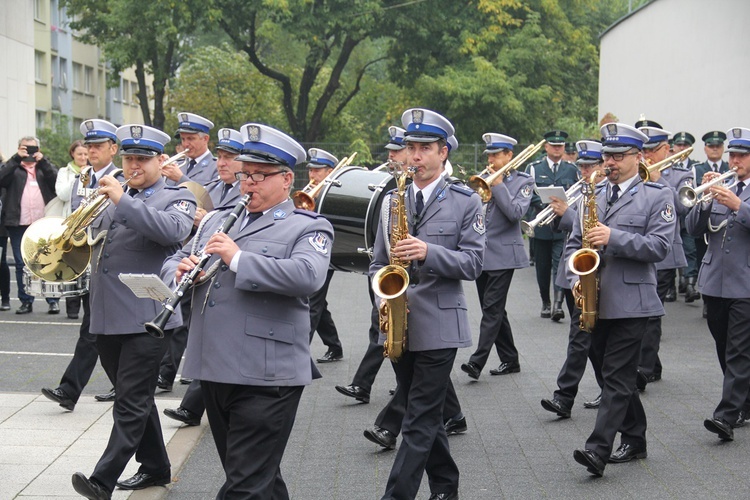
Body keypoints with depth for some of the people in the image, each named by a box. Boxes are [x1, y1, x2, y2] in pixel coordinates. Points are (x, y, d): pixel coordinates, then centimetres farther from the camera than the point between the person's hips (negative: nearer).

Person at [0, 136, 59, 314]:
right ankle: (26, 301, 10)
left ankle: (53, 301, 4)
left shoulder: (45, 168, 14)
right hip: (19, 226, 0)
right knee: (22, 265, 3)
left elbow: (58, 179, -5)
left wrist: (42, 160, -12)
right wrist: (17, 158, -14)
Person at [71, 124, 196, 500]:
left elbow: (172, 230, -22)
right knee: (134, 399, 15)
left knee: (132, 404, -8)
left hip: (147, 317, -7)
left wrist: (122, 201, -25)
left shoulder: (177, 198, 0)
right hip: (107, 317, 7)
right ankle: (155, 468, 27)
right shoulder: (113, 197, 19)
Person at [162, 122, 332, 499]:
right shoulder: (217, 221, 20)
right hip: (214, 369, 7)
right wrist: (179, 271, -4)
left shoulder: (308, 227, -2)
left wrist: (238, 259, -20)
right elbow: (174, 261, 20)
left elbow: (307, 276, -21)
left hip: (267, 375, -7)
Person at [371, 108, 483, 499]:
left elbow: (473, 263, -8)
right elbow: (378, 263, 15)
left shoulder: (465, 202, -1)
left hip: (438, 324, -5)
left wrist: (428, 253, -23)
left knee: (420, 422, -5)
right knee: (426, 414, 15)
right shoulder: (393, 202, 11)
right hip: (398, 325, 5)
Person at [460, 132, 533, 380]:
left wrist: (498, 184, -12)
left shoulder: (523, 182, 0)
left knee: (492, 309, -11)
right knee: (494, 310, 10)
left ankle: (477, 362, -16)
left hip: (502, 254, -6)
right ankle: (510, 360, 20)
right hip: (481, 253, 6)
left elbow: (516, 213, -15)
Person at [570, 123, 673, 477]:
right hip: (596, 303, 6)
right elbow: (574, 243, 18)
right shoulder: (594, 197, 16)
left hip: (630, 302, -6)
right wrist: (577, 279, 0)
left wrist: (614, 238, -20)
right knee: (617, 374, 13)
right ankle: (634, 440, 26)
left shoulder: (657, 196, 0)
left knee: (618, 377, -9)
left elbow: (659, 246, -11)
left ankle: (598, 449, -13)